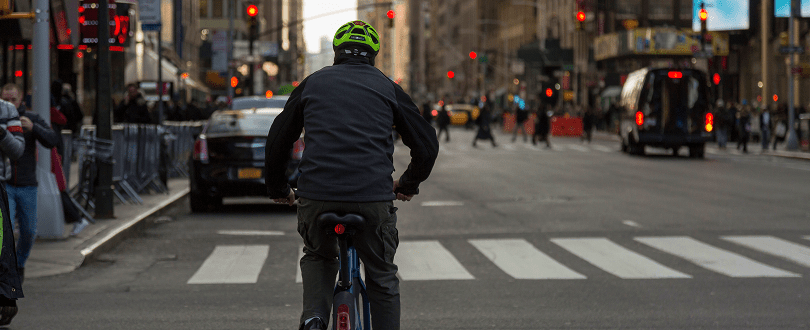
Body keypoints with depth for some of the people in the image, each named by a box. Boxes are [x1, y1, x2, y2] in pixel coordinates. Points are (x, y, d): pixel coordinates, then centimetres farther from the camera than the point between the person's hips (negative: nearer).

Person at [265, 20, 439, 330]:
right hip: (373, 197, -1)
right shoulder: (387, 88, 14)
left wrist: (278, 188, 36)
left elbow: (278, 140, 22)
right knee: (382, 278, 18)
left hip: (316, 196, 1)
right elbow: (427, 145, 16)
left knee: (318, 257, 28)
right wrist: (408, 184, 32)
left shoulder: (312, 83, 17)